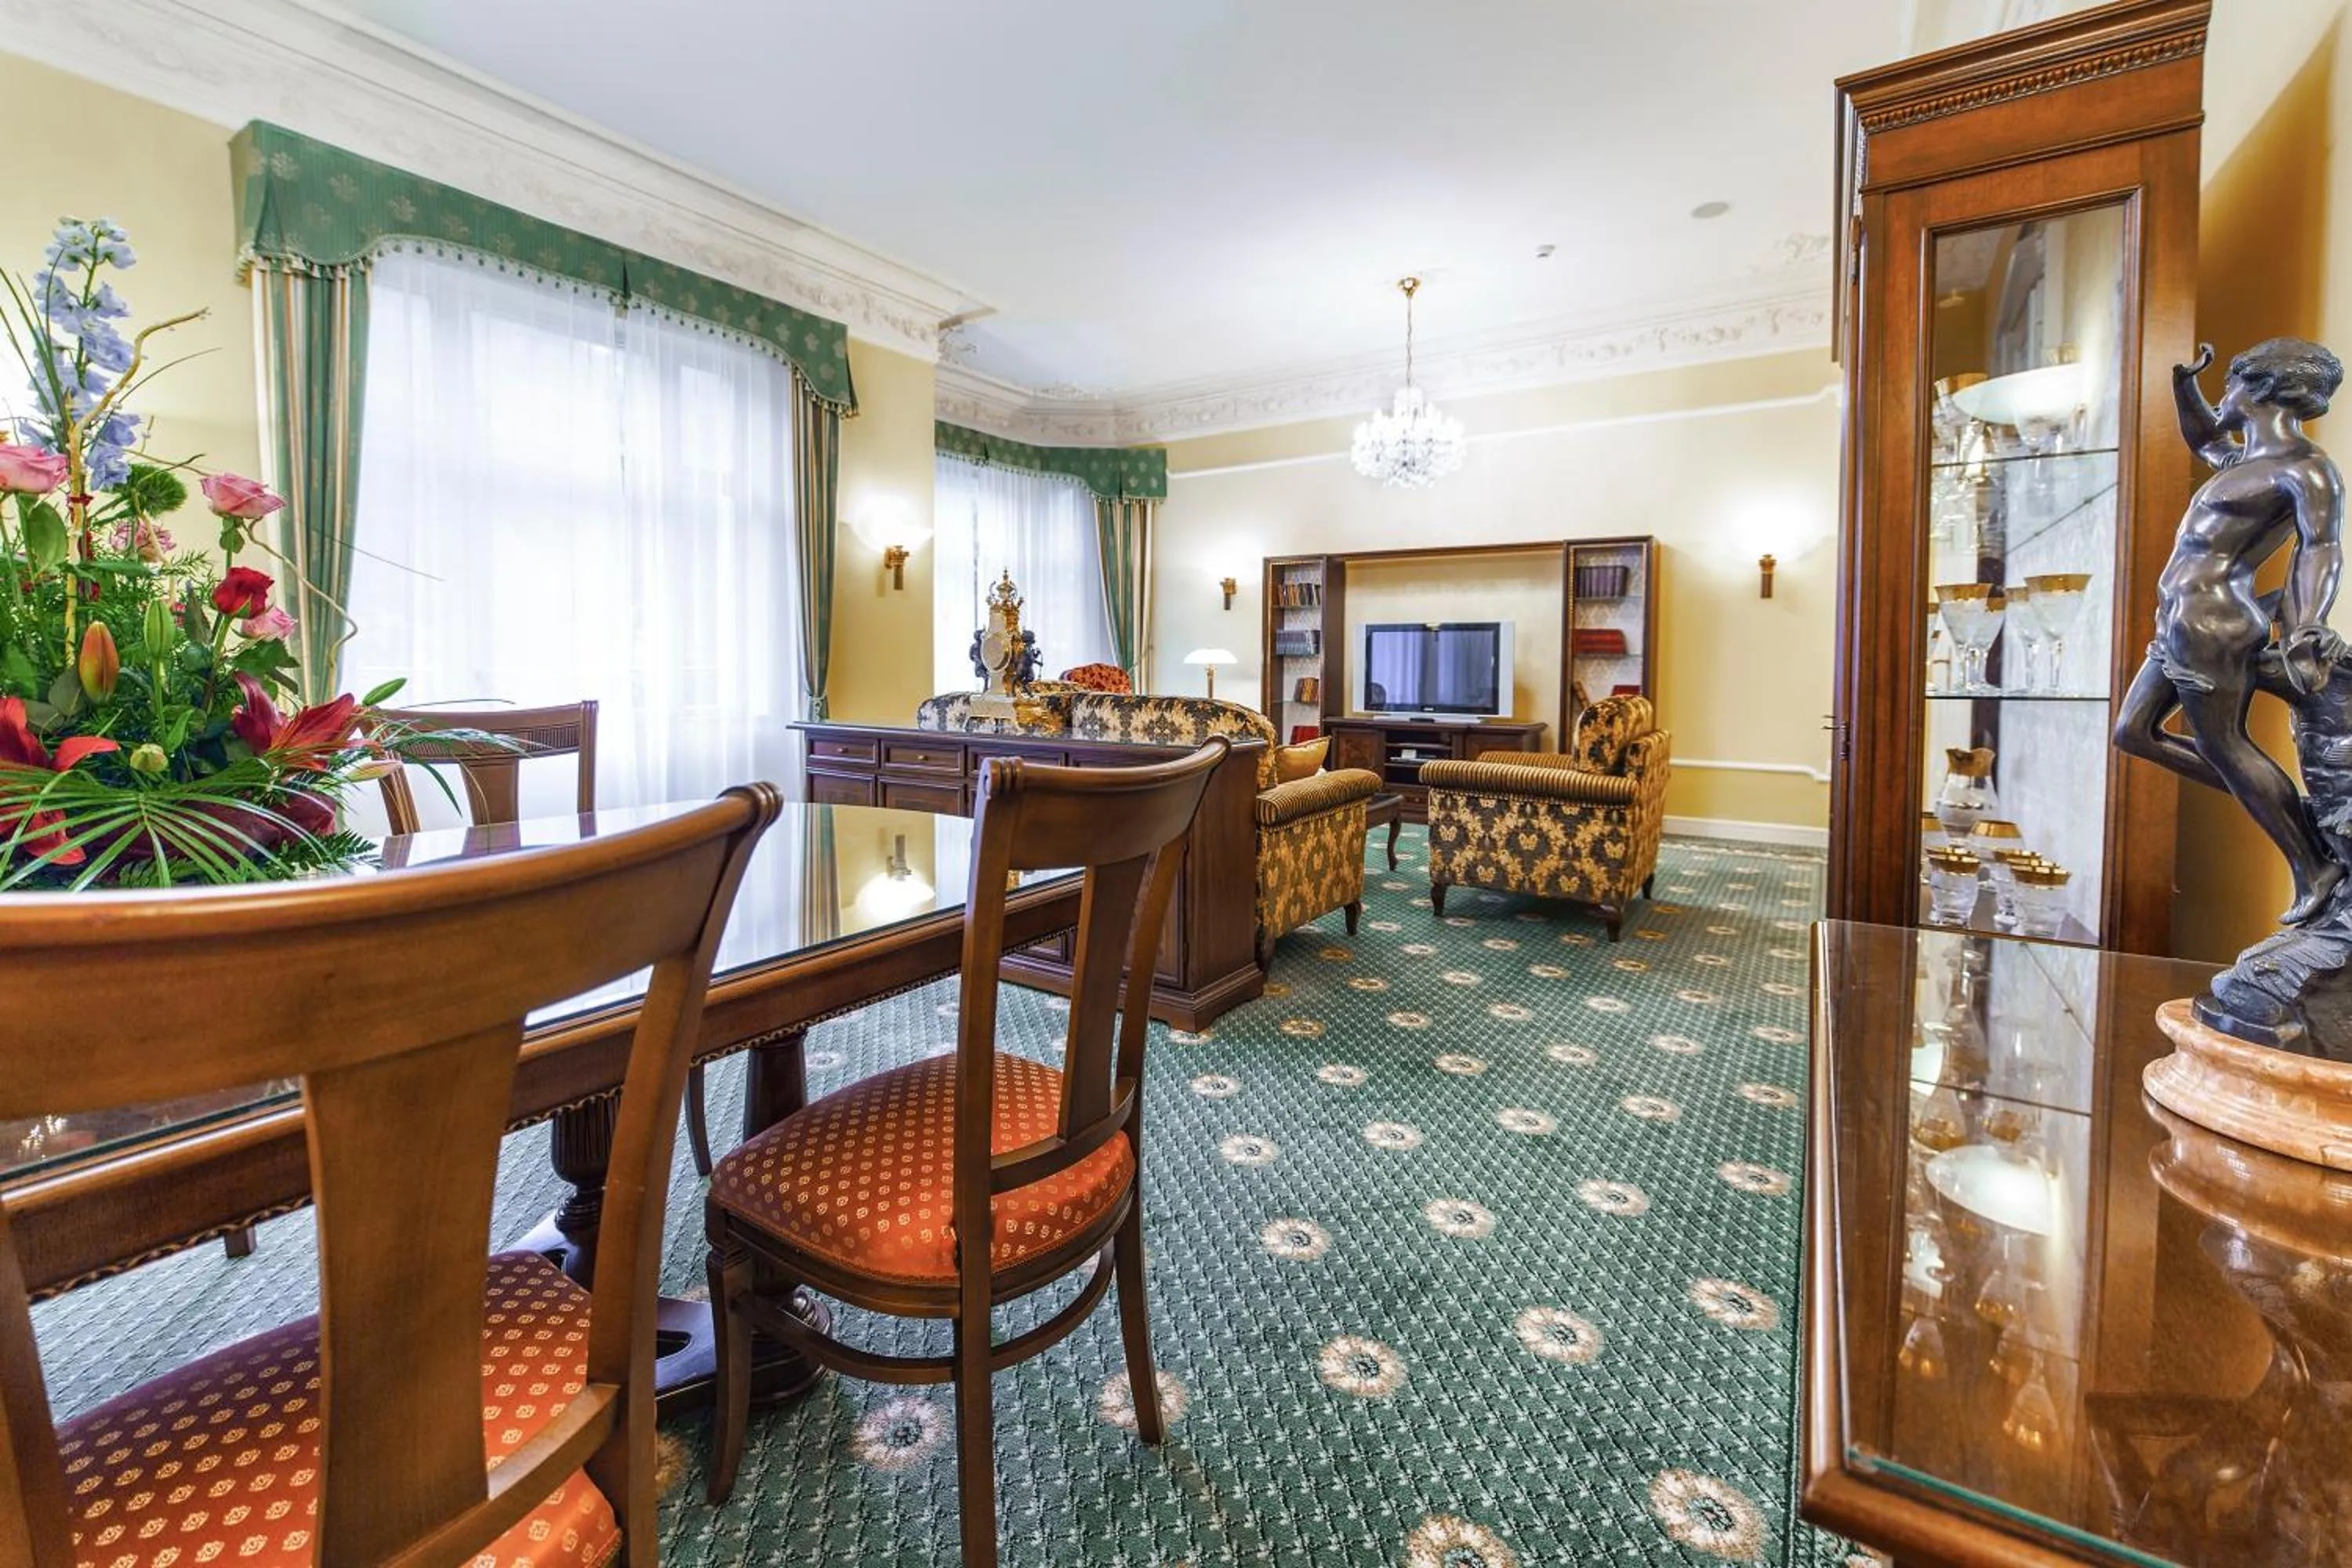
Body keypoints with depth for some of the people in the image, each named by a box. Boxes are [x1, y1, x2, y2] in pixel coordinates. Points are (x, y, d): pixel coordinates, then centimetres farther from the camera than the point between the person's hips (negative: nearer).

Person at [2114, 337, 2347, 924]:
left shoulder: (2305, 469, -10)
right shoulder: (2252, 458, 19)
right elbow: (2202, 438, 41)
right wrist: (2184, 381, 26)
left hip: (2206, 623, -10)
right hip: (2187, 622, 10)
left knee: (2223, 746, -3)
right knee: (2134, 732, 13)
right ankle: (2286, 810, 19)